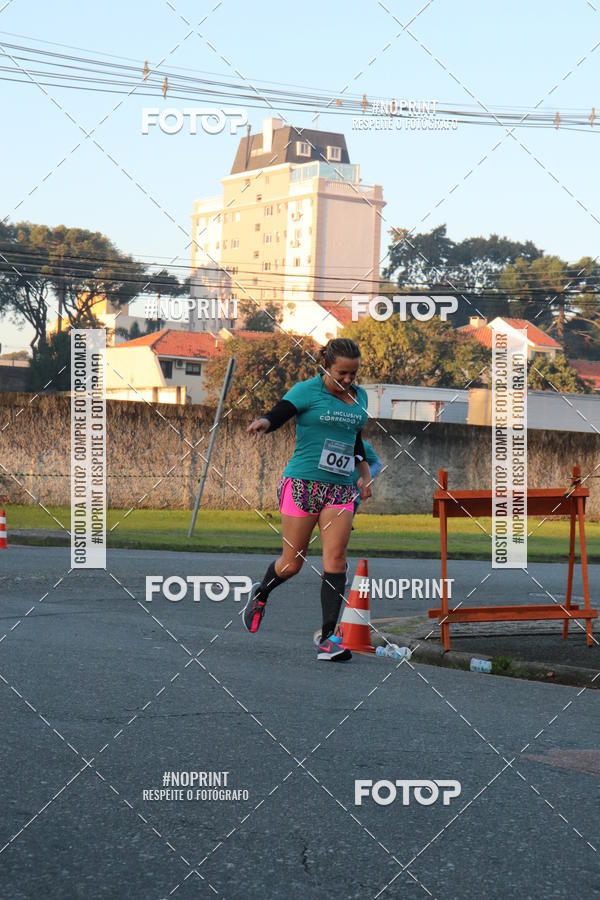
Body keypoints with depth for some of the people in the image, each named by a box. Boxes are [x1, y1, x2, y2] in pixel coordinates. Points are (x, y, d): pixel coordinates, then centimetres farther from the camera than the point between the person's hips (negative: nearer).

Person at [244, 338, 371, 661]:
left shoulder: (359, 396, 14)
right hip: (302, 483, -4)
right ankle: (260, 593, 35)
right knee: (292, 563, 1)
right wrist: (263, 423, -42)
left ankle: (328, 638, -8)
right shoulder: (306, 391, -5)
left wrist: (365, 472, 18)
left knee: (335, 559, -9)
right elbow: (278, 414, -21)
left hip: (341, 489, 4)